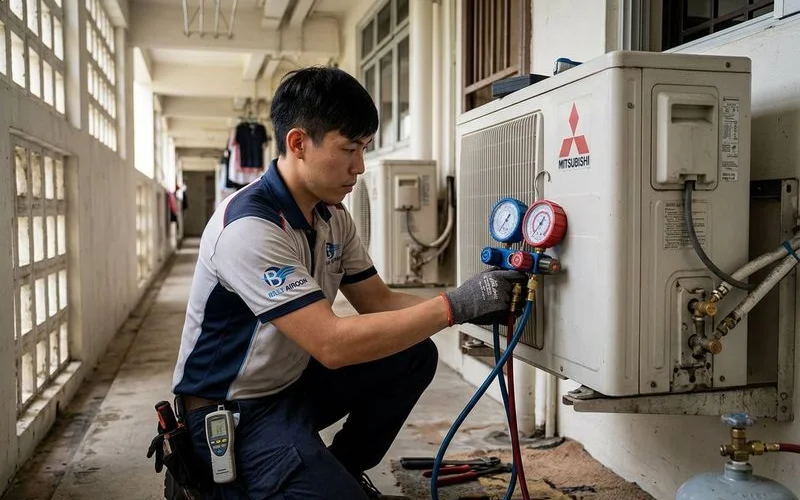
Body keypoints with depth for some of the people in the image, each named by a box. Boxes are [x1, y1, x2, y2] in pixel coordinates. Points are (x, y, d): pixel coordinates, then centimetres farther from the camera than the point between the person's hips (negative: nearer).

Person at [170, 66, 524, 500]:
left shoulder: (333, 217, 1)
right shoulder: (249, 227, -27)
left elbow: (378, 301, 5)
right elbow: (333, 344, -32)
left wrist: (472, 307, -10)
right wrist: (454, 305, -30)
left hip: (296, 379, 8)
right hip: (232, 411, -8)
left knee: (414, 355, 0)